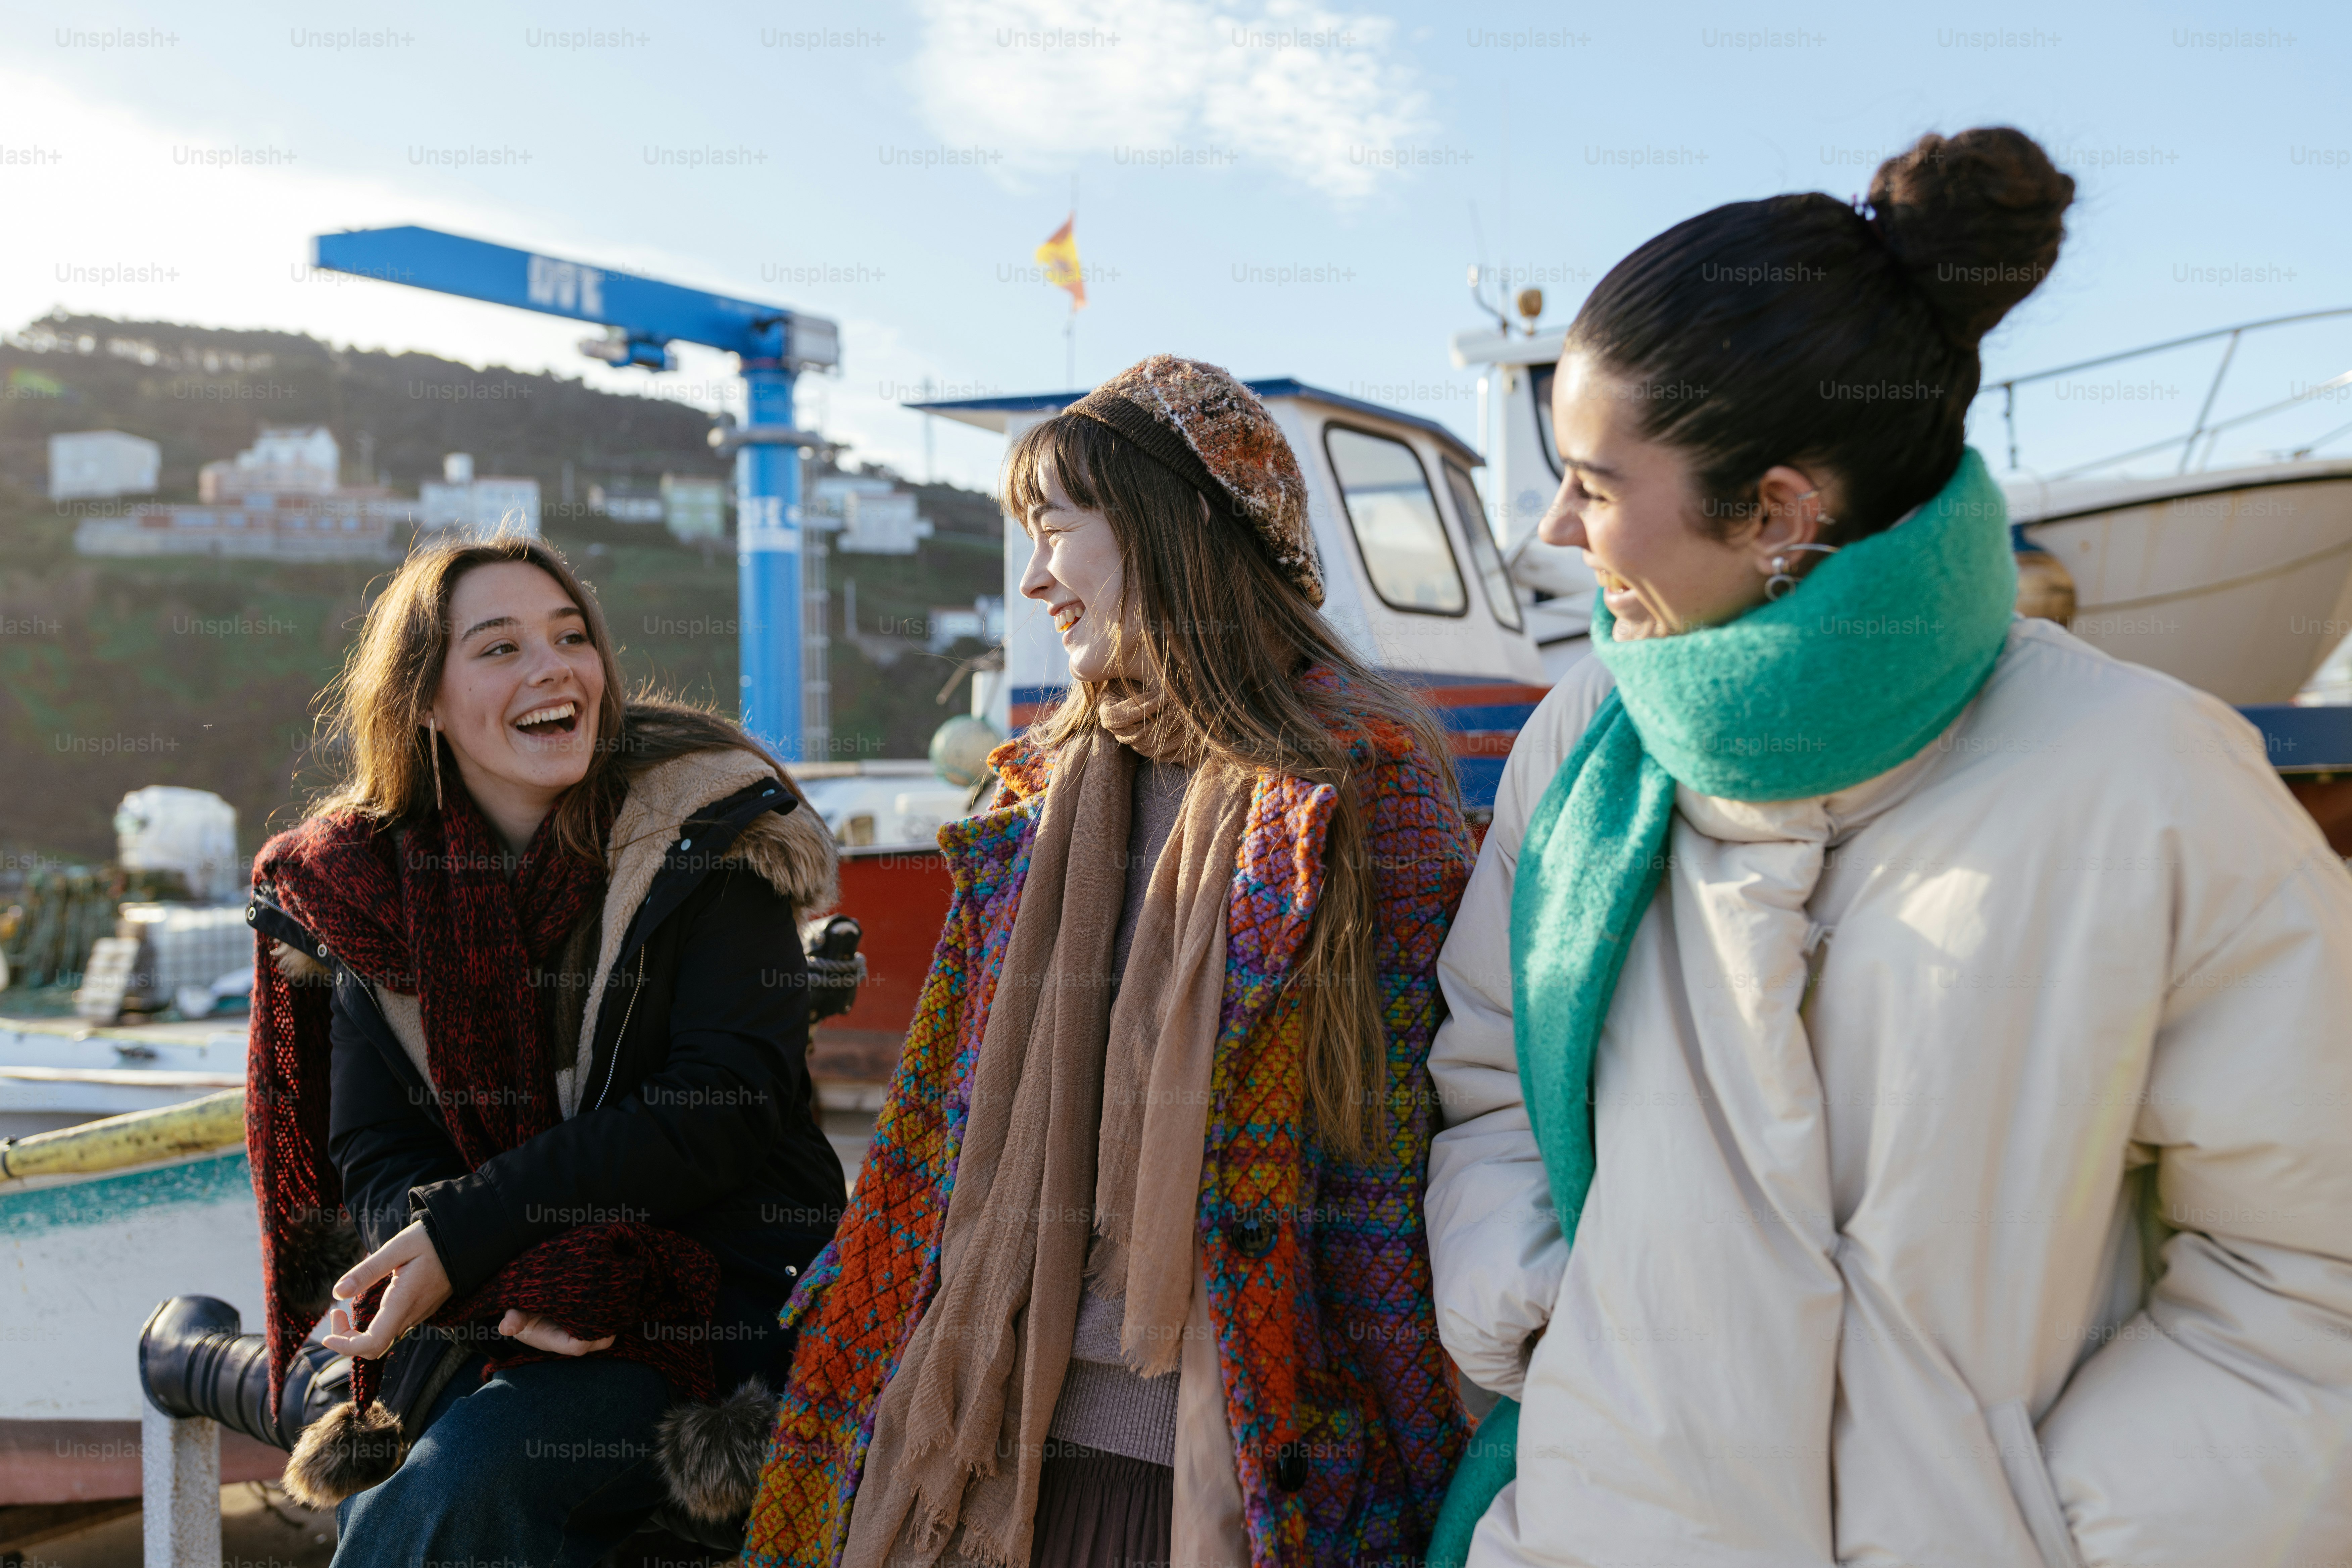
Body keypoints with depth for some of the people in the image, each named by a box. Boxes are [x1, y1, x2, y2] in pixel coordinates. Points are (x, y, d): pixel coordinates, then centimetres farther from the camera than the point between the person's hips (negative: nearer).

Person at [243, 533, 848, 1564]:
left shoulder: (708, 830, -6)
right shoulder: (369, 890, 5)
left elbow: (722, 1113, -12)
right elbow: (376, 1163, 2)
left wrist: (461, 1234, -16)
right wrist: (522, 1281, -19)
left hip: (718, 1299, -2)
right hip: (484, 1320, 3)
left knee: (472, 1475, -25)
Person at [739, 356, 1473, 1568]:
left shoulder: (1364, 777, -10)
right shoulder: (1047, 787, 10)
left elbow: (1409, 1148, -11)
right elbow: (946, 1106, 13)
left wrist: (1409, 1462, -11)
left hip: (1236, 1446, -5)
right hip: (1023, 1424, 6)